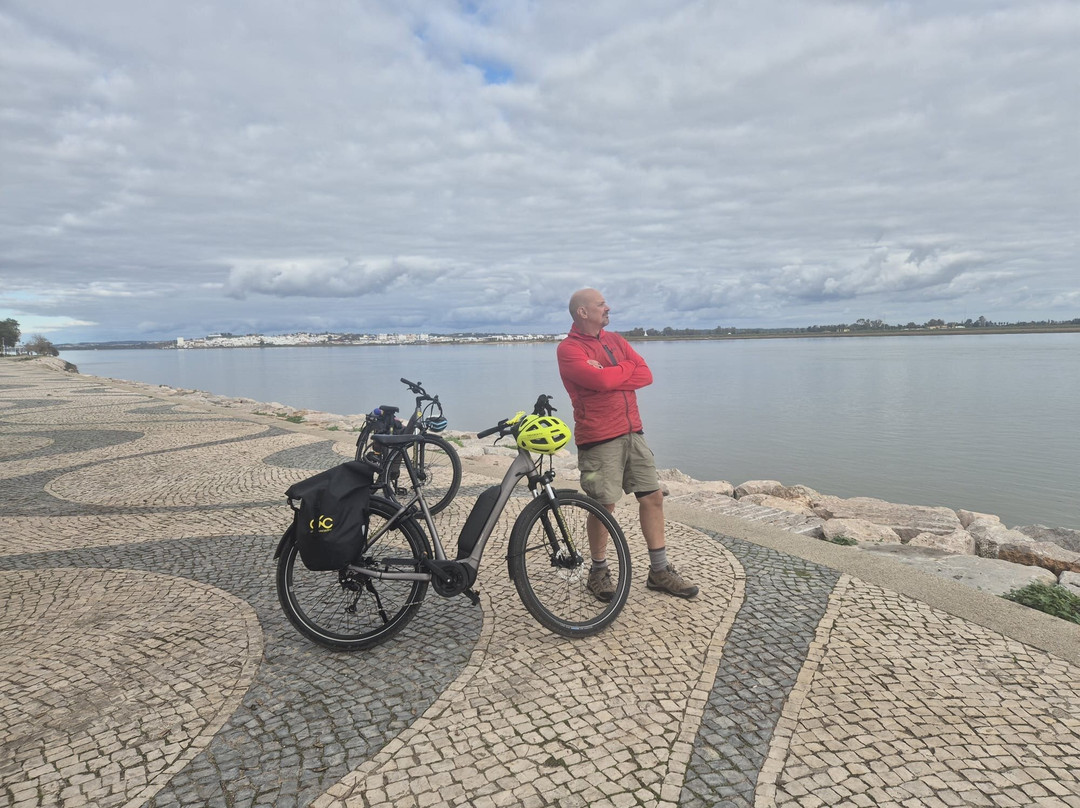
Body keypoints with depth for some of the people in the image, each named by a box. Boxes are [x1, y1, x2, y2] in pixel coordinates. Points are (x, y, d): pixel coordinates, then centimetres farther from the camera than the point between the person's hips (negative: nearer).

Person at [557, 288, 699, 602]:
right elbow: (600, 380, -22)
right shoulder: (569, 349, -7)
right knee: (604, 506, 0)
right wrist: (626, 367, -3)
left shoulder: (615, 340, 14)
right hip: (599, 440, -7)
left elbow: (645, 374, 3)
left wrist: (608, 375, -11)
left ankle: (659, 570, 21)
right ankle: (599, 572, 21)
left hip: (632, 433, 7)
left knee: (653, 497, 8)